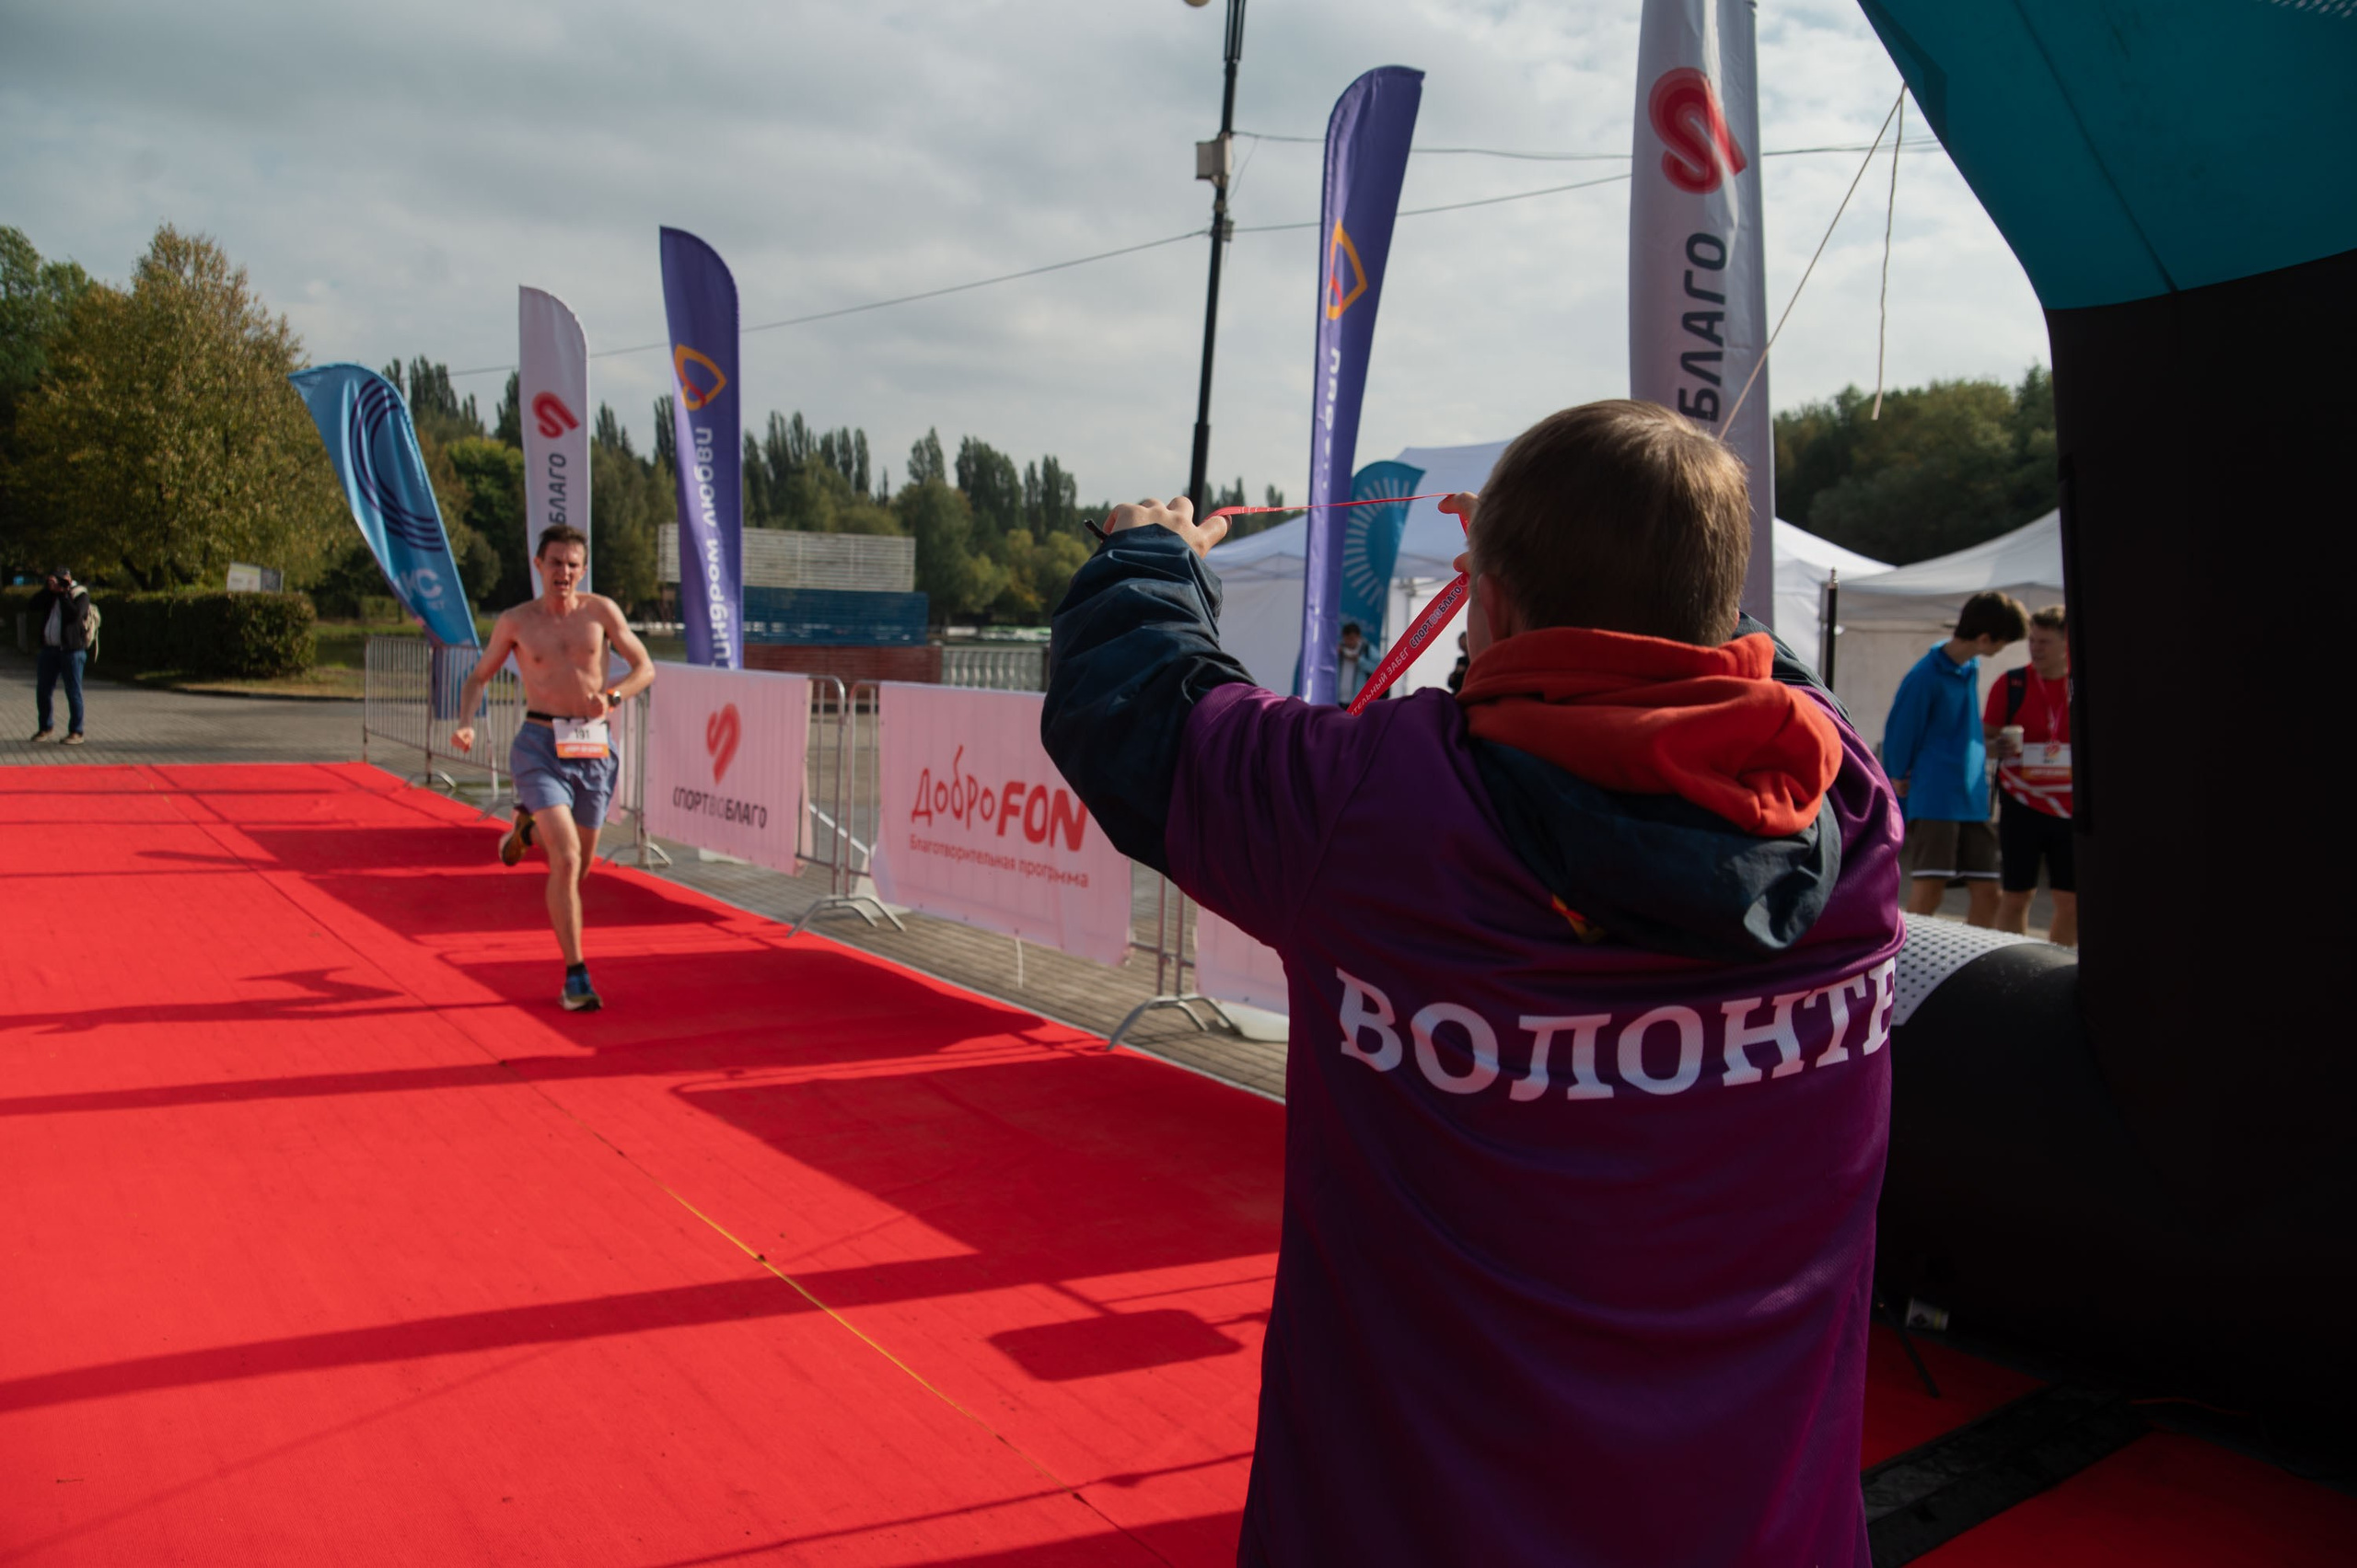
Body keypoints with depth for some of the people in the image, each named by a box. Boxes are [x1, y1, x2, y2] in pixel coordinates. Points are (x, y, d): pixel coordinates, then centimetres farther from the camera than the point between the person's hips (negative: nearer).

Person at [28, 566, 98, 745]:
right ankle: (46, 727, 25)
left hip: (72, 650, -6)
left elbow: (75, 614, -19)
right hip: (49, 649, 6)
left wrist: (62, 594, -13)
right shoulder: (50, 595, 15)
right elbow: (32, 606, 1)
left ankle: (76, 732, 2)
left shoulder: (80, 595, -2)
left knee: (73, 692, -3)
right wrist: (48, 590, -5)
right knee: (43, 690, 10)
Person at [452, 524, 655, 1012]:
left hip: (593, 748, 3)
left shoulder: (601, 610, 2)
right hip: (540, 747, -3)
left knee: (580, 864, 16)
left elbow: (646, 668, 5)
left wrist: (612, 695, -15)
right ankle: (576, 977, -11)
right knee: (566, 861, -18)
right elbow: (478, 679, 13)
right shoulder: (515, 622, 1)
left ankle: (528, 827, 50)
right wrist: (466, 724, -6)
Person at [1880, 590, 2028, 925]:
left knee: (1986, 894, 5)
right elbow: (1900, 733, -7)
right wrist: (1898, 778, 1)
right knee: (1929, 891, -13)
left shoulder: (1973, 666, 11)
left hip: (1974, 798, 8)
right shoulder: (1926, 676, -15)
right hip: (1933, 798, -8)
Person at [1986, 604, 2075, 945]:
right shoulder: (2011, 683, 1)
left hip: (2071, 810, 1)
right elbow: (1985, 740, 4)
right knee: (2015, 895, 3)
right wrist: (2000, 747, -19)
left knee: (2071, 901, 4)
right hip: (2022, 805, -1)